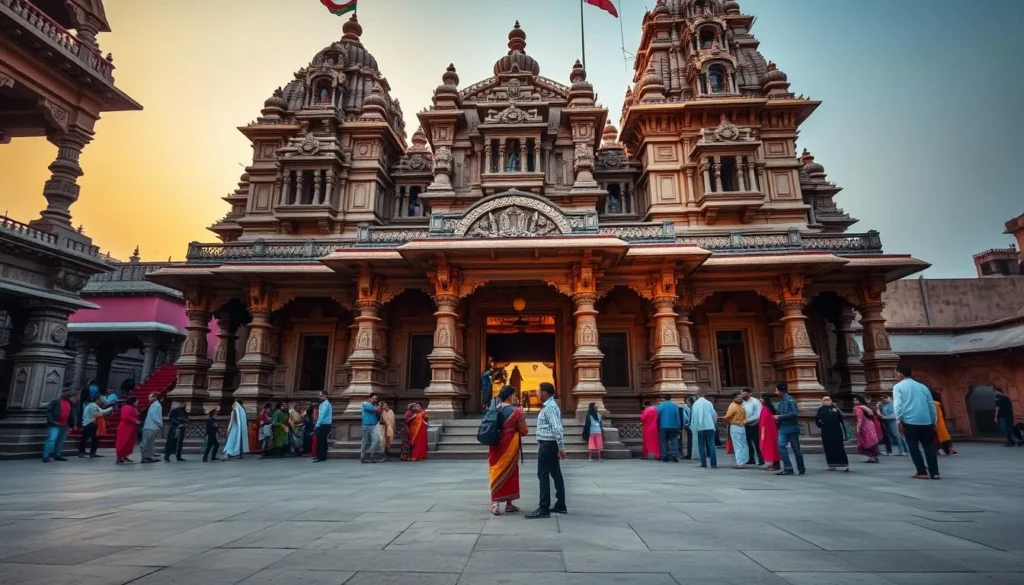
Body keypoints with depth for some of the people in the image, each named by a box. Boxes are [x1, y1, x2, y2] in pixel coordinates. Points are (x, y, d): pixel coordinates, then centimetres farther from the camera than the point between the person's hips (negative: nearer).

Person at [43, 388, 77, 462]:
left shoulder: (71, 403, 11)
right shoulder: (55, 401, -6)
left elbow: (73, 414, 15)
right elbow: (48, 411, -10)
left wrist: (74, 423, 5)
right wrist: (52, 421, -18)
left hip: (65, 425, 6)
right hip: (55, 425, -6)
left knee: (60, 441, 13)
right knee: (51, 440, -14)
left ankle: (56, 455, 23)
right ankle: (46, 456, -9)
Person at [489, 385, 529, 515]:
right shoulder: (516, 411, -11)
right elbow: (524, 431, -6)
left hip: (496, 445, 4)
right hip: (510, 446, -4)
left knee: (497, 472, 8)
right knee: (510, 473, 9)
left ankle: (495, 503, 0)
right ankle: (509, 504, 18)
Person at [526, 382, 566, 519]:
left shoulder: (549, 407, -18)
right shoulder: (550, 405, 14)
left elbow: (557, 429, -25)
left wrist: (561, 448, -25)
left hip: (547, 445, -10)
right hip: (550, 444, 10)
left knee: (543, 475, -6)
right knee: (556, 474, 12)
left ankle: (544, 509, -3)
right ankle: (560, 506, 19)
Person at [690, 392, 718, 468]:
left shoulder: (695, 404, 1)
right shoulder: (708, 403, -1)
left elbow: (693, 416, -1)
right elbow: (714, 414, 1)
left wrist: (693, 428, 5)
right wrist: (714, 422, 21)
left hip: (700, 427, 1)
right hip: (709, 427, -1)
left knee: (701, 446, 9)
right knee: (711, 445, 1)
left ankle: (703, 463, 7)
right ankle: (713, 463, -4)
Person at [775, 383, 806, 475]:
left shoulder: (790, 400, -11)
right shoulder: (781, 401, 13)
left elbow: (794, 413, -21)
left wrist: (780, 417, -18)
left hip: (792, 427, -7)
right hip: (783, 428, 7)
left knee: (796, 448, 5)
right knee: (781, 446, -8)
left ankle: (801, 469, 18)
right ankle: (788, 468, -5)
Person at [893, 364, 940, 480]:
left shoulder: (898, 387, 2)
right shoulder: (923, 386, 17)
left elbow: (897, 405, -10)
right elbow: (931, 405, 19)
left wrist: (899, 420, -7)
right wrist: (934, 422, 25)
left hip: (910, 421, -4)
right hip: (926, 421, 4)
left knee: (914, 447, 5)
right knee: (929, 447, 11)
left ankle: (922, 472, 3)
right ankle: (934, 473, 8)